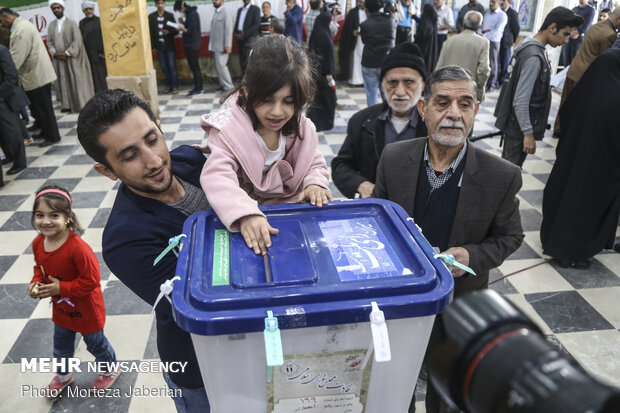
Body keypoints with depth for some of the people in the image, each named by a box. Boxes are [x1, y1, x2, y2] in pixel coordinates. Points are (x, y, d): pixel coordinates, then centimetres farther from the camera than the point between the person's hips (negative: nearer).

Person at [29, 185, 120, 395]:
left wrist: (61, 288, -28)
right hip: (60, 309, 7)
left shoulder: (77, 248, -36)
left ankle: (110, 370, 46)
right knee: (61, 345, 28)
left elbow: (91, 279, -31)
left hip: (86, 310, -6)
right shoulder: (38, 243, -12)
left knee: (95, 343, 19)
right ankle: (63, 375, 55)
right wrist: (36, 283, -12)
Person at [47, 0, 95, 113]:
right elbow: (49, 42, 11)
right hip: (58, 59, 4)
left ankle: (81, 104, 4)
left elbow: (77, 41, -9)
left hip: (71, 58, -4)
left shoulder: (72, 23, -3)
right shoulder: (51, 26, 11)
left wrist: (67, 53, -14)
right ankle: (66, 105, 9)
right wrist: (55, 53, -6)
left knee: (76, 81, -2)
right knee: (63, 82, 5)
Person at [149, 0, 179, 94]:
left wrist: (168, 32, -21)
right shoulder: (151, 17, 3)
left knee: (172, 66, -2)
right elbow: (151, 32, 3)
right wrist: (153, 46, -1)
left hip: (169, 45, -2)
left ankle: (175, 86, 3)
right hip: (159, 45, 2)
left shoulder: (170, 15, -1)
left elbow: (176, 30, -1)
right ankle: (168, 86, 15)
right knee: (164, 67, 6)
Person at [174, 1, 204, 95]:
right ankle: (199, 87, 19)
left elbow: (192, 32, -21)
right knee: (195, 66, 13)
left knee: (194, 67, -4)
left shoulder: (192, 14, -17)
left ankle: (198, 89, 1)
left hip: (192, 45, -10)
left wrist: (181, 28, -12)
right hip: (192, 44, 10)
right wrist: (183, 22, 7)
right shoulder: (191, 13, 13)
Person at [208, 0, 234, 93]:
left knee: (221, 65, -11)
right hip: (215, 46, 8)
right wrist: (211, 44, 12)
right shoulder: (215, 13, 16)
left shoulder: (226, 14, -8)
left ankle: (228, 87, -6)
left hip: (222, 46, -8)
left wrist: (228, 46, -20)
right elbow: (214, 30, 16)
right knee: (218, 66, 10)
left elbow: (229, 30, -14)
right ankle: (223, 85, 17)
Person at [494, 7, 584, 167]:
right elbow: (520, 101, -24)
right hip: (519, 127, -10)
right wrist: (528, 133, -21)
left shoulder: (528, 45, 8)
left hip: (512, 123, 10)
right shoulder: (534, 57, -21)